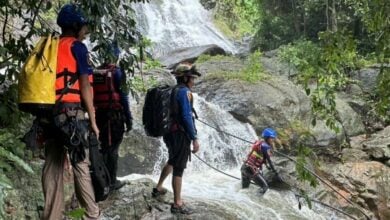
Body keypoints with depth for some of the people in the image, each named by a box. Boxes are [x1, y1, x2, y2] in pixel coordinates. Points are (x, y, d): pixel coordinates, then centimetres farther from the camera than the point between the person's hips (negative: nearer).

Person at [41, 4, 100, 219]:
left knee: (52, 165, 6)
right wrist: (92, 119, -6)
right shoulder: (77, 47, -4)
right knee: (81, 165, 0)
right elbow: (84, 86, -9)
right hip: (72, 112, -6)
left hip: (49, 112, 6)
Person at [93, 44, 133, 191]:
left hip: (99, 114, 5)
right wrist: (128, 118, -7)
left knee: (104, 147, 15)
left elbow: (92, 96, 10)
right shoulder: (116, 72, -8)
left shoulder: (96, 73, 8)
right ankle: (111, 182, 7)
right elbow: (123, 96, -11)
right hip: (115, 115, -5)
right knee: (112, 148, 2)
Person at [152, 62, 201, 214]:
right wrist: (194, 138, -20)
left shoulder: (172, 91, 12)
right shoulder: (184, 92, -15)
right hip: (180, 134, -9)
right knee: (179, 168, -3)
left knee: (172, 161, 29)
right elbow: (186, 117, -22)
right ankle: (177, 204, 3)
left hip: (169, 132, 9)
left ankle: (158, 188, 40)